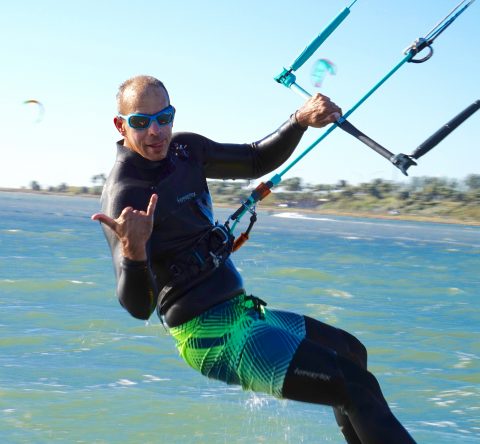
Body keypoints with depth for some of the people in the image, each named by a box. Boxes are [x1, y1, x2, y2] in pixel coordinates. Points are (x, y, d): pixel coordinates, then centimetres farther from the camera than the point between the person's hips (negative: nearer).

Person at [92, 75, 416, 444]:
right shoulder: (123, 195, -21)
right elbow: (138, 307, -28)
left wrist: (301, 120, -3)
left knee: (350, 352, 27)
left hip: (241, 311, 10)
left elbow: (257, 161, 15)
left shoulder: (183, 149, 4)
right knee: (356, 386, -17)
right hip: (215, 339, -10)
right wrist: (133, 253, -49)